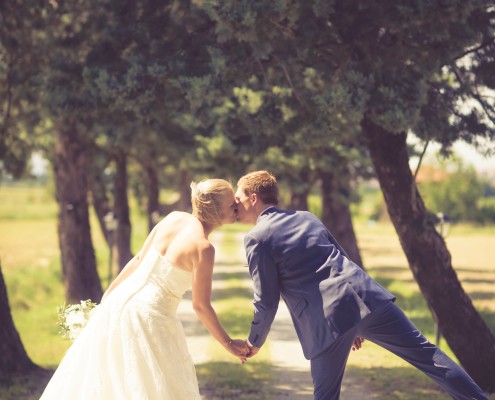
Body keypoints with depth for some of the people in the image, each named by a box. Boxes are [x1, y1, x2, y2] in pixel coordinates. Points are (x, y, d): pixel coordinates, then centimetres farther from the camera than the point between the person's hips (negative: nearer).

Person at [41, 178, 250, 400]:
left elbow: (138, 259, 8)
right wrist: (228, 343, -4)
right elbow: (200, 306, -14)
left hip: (121, 300, 7)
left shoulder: (173, 218, 1)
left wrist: (108, 295, 17)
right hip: (150, 316, -7)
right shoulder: (203, 248, -18)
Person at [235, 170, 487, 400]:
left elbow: (267, 301, 1)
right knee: (424, 352, 8)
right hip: (364, 294, 6)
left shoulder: (256, 239, 2)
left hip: (330, 318, -6)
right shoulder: (306, 217, 22)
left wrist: (255, 341, 19)